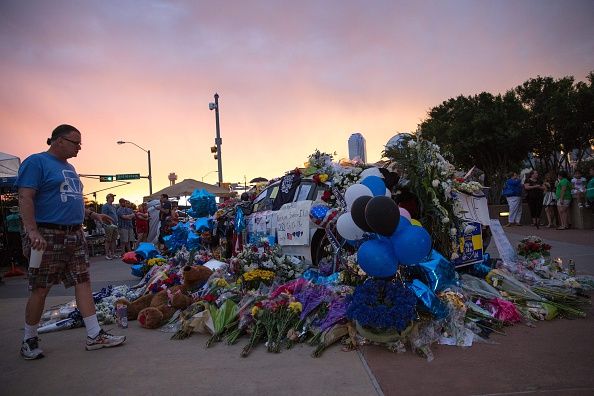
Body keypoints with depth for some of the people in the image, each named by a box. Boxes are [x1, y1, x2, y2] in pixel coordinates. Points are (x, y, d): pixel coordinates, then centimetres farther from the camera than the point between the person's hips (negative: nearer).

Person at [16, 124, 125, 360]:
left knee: (83, 283, 4)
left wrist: (92, 215, 19)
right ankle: (29, 340, 20)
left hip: (75, 236, 8)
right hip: (47, 236, -8)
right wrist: (32, 231, -25)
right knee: (40, 289, 2)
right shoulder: (36, 162, -7)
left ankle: (95, 335, 8)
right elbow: (25, 197, -16)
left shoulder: (68, 167, 19)